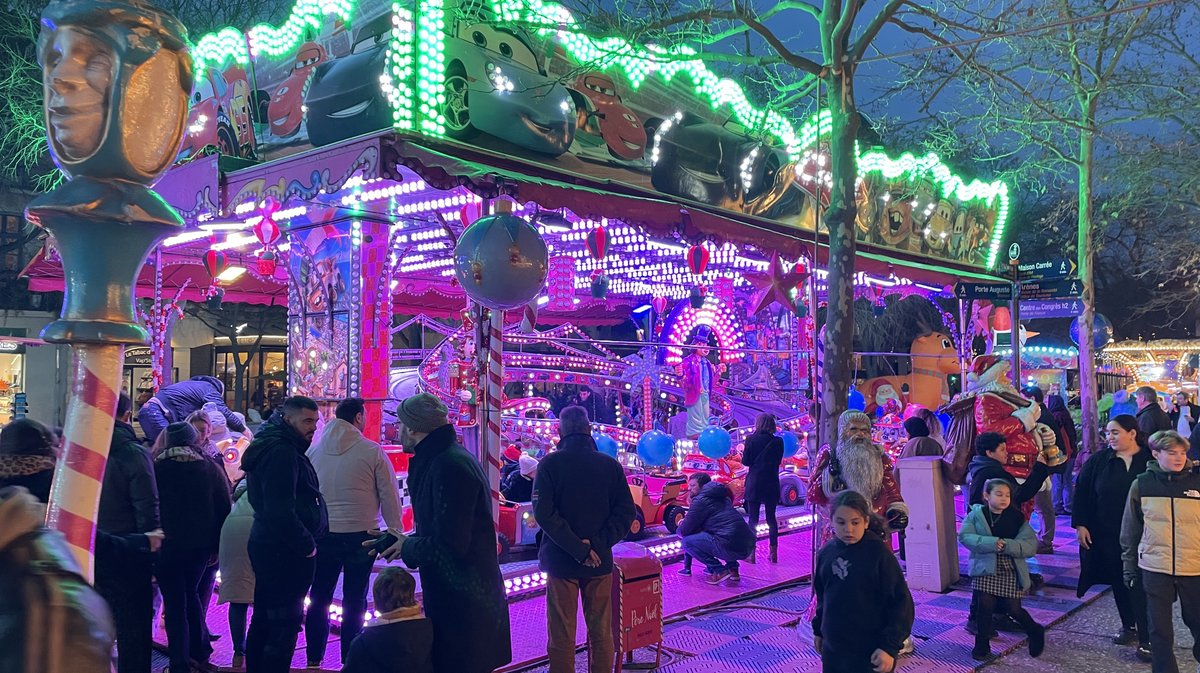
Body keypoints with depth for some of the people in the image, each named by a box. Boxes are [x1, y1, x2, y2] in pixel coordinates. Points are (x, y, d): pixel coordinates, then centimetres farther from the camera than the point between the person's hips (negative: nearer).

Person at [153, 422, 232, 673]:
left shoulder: (156, 469, -4)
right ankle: (200, 649, 24)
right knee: (190, 593, 22)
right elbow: (224, 509, 2)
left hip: (166, 546, -3)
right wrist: (217, 546, 8)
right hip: (201, 546, 3)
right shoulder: (211, 468, 1)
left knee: (174, 603, 3)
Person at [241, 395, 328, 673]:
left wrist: (306, 540, 13)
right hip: (285, 551, -11)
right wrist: (307, 545, -15)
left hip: (267, 546, 11)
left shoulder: (273, 447, 15)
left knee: (263, 620, 18)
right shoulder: (281, 452, -18)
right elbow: (280, 511, -25)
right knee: (284, 627, -4)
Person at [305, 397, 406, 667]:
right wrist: (395, 533, 4)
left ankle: (313, 659, 20)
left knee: (319, 597, 14)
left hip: (322, 535, 3)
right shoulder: (372, 451, -8)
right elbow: (390, 497, -6)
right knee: (354, 601, 7)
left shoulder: (315, 449, 3)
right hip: (360, 534, -3)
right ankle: (349, 660, 11)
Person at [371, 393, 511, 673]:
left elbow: (448, 544, -24)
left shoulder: (449, 466, -21)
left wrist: (408, 547, -7)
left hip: (463, 603, -10)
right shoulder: (447, 458, 12)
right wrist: (397, 541, 15)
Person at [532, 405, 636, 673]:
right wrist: (597, 544, -10)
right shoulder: (610, 465, 0)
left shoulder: (550, 464, -8)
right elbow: (626, 512, -4)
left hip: (561, 560, -2)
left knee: (562, 635, 7)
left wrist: (577, 548, -15)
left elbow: (543, 512, -16)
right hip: (601, 561, 2)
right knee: (601, 633, 14)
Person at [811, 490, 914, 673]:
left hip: (870, 654, -5)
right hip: (832, 651, 5)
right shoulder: (826, 552, 2)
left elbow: (901, 602, -12)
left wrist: (890, 646, -16)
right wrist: (818, 629, 20)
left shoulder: (879, 553, -13)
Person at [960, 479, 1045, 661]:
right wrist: (991, 543, -22)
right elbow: (964, 536, -12)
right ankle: (982, 644, 11)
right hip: (985, 568, 0)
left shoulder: (1016, 517, 0)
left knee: (1013, 608, 3)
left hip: (1010, 571, 1)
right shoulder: (976, 514, -2)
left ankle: (1035, 632, 33)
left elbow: (1031, 544, -6)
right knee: (985, 605, -7)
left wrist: (1006, 545, -21)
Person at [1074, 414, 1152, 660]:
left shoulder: (1151, 461, -5)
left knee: (1140, 585, -6)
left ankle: (1146, 638, 1)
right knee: (1119, 582, 14)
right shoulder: (1098, 461, 1)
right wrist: (1080, 524, -2)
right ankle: (1129, 627, 31)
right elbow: (1082, 492, 4)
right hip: (1107, 536, 3)